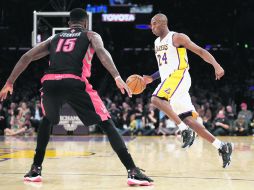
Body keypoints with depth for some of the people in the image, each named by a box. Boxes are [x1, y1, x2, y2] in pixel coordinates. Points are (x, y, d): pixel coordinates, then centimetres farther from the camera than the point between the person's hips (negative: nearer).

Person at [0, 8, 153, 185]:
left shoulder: (54, 38, 33)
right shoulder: (91, 35, 23)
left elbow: (27, 57, 28)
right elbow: (102, 52, 0)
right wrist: (117, 77, -13)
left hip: (50, 82, 3)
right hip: (74, 83, -3)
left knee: (47, 121, 33)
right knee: (107, 124, 6)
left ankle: (35, 169, 27)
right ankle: (133, 171, -6)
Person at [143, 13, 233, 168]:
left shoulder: (177, 38, -4)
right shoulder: (157, 43, 21)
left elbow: (200, 52, -10)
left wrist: (217, 66, -24)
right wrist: (151, 78, 19)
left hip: (179, 76, -8)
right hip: (169, 79, 8)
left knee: (156, 99, -29)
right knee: (189, 120, -1)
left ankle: (184, 130, -26)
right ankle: (222, 147, 1)